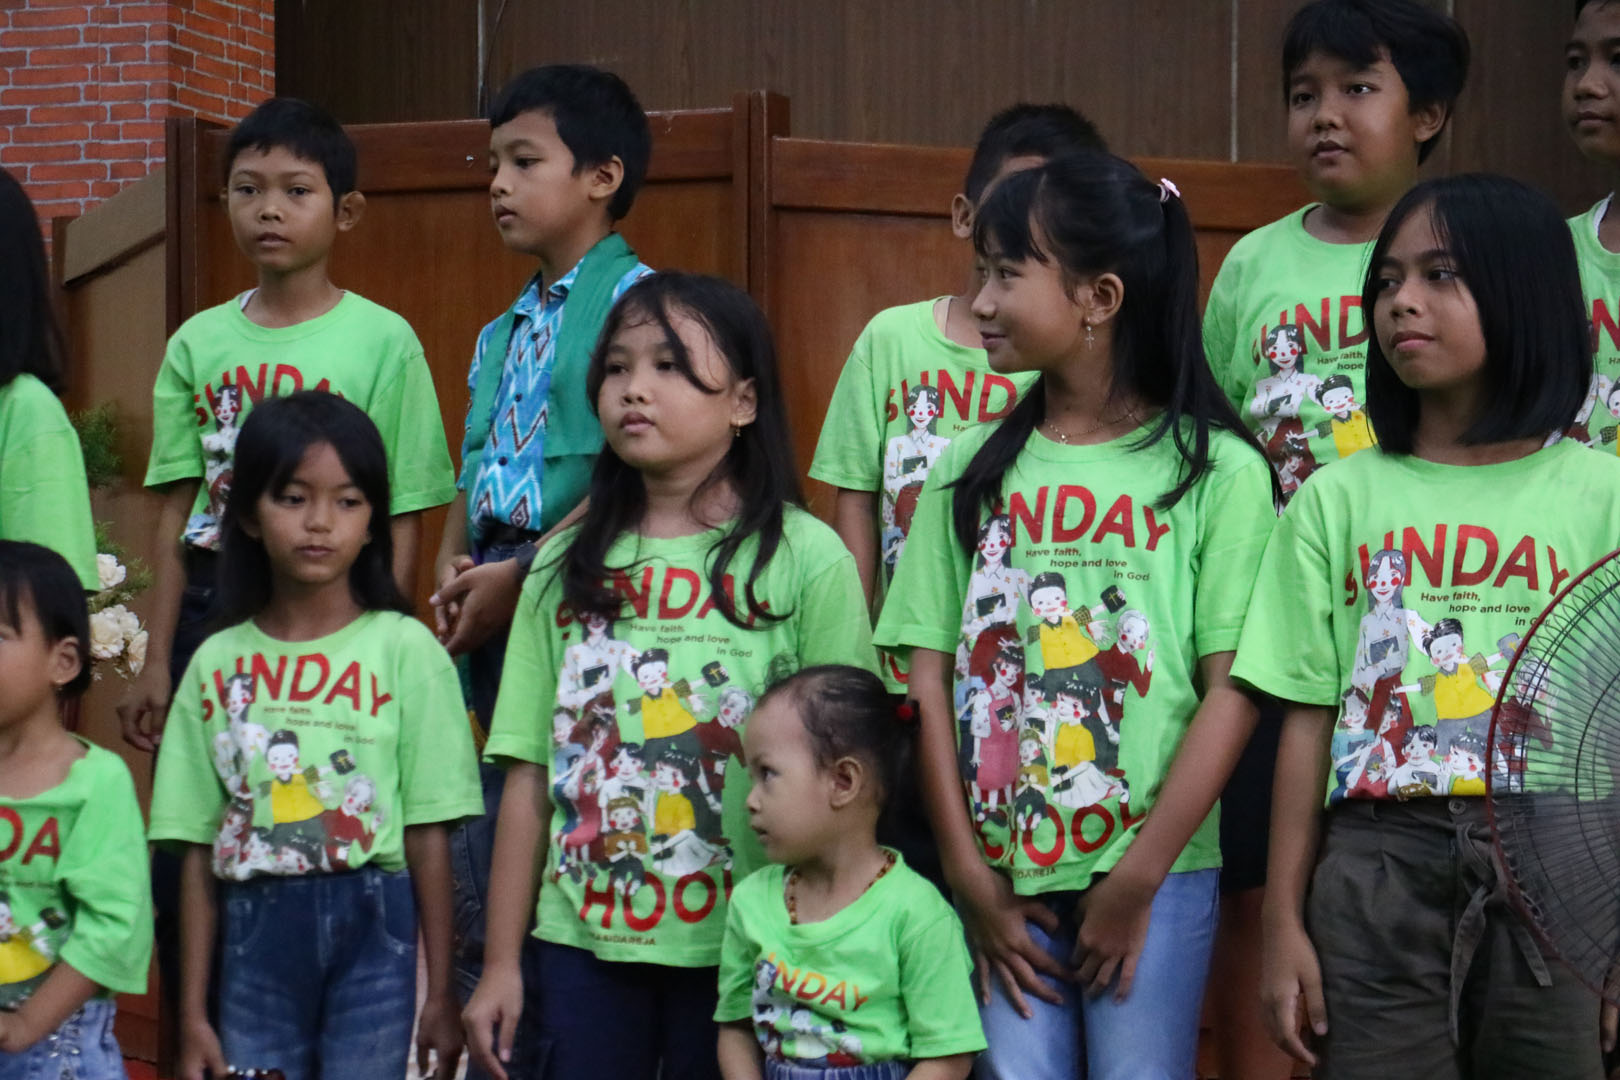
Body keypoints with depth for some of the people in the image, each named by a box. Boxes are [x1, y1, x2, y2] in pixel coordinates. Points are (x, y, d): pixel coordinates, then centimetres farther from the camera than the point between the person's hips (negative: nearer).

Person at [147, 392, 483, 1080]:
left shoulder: (404, 651, -2)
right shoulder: (217, 663, 6)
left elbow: (429, 837, -3)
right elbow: (198, 851, 7)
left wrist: (442, 993, -3)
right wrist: (192, 1013, 6)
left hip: (372, 926, -2)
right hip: (256, 931, 2)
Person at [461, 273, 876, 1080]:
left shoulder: (807, 560, -5)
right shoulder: (568, 565, 7)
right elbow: (529, 776, 6)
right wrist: (501, 962, 5)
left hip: (736, 949, -3)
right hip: (583, 941, 3)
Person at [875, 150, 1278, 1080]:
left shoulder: (1217, 470, -4)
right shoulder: (974, 470, 8)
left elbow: (1231, 692, -8)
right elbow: (933, 678, 5)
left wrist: (1138, 879, -10)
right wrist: (970, 875, -2)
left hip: (1153, 872, -3)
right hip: (1003, 872, 3)